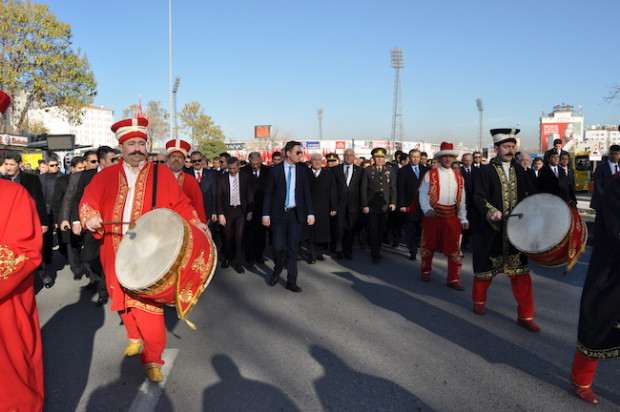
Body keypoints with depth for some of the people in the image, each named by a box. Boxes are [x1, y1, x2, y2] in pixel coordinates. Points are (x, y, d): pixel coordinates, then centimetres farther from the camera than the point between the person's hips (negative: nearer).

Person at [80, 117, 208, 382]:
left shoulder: (161, 174, 3)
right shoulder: (106, 176, 10)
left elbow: (180, 204, 3)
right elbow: (88, 200, 6)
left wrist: (195, 223, -12)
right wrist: (90, 216, -15)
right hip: (117, 253, 4)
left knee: (148, 303, -8)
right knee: (123, 298, 14)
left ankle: (152, 359, 5)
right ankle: (135, 337, 41)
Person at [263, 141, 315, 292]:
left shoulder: (302, 170, 4)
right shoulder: (275, 170, -2)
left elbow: (307, 193, 6)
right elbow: (268, 193, 0)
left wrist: (310, 213, 0)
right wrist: (266, 214, -5)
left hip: (296, 214, 2)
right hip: (279, 213, -2)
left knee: (293, 248, 6)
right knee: (278, 247, -5)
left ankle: (291, 281, 17)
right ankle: (278, 270, 27)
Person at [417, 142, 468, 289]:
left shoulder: (458, 177, 12)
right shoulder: (430, 174, -1)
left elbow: (462, 200, 13)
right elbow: (423, 194, -8)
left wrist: (463, 219, 7)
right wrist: (427, 209, -25)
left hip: (452, 216, 3)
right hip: (434, 215, -3)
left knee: (454, 248, 1)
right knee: (429, 244, 10)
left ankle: (453, 279, 9)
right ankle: (425, 271, 30)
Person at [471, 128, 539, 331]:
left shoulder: (519, 171, 11)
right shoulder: (485, 172, -4)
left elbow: (530, 193, 9)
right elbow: (479, 197, -14)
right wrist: (491, 212, -31)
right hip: (491, 232, -4)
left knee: (521, 272, 2)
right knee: (486, 269, 11)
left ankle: (525, 316, 11)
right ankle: (479, 301, 36)